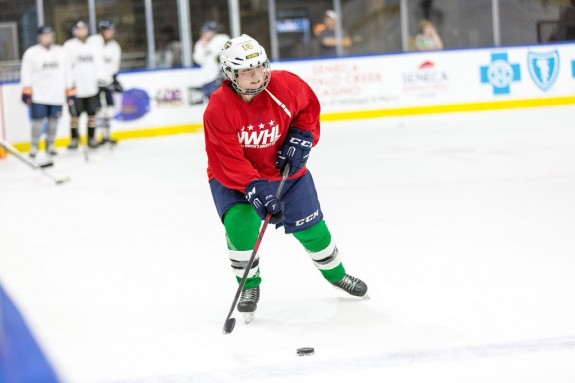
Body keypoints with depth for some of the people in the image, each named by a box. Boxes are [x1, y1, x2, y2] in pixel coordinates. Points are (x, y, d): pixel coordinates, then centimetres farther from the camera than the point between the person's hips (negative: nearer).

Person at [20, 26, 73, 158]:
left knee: (54, 120, 5)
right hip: (39, 96, -3)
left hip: (57, 96, 3)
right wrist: (26, 91, -10)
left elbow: (66, 72, 14)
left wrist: (70, 91, 11)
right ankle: (34, 146, 4)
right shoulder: (31, 53, -3)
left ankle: (50, 145, 19)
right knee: (38, 121, -7)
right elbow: (25, 73, -3)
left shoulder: (61, 52, 9)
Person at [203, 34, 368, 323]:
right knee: (240, 224, -25)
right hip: (233, 179, -2)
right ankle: (249, 286, 0)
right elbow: (227, 162, -30)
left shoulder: (285, 85, -19)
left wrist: (302, 137, -10)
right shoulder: (218, 109, -27)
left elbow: (309, 106, 4)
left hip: (285, 168, 3)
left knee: (310, 227, 5)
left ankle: (335, 273, 35)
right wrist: (255, 189, -40)